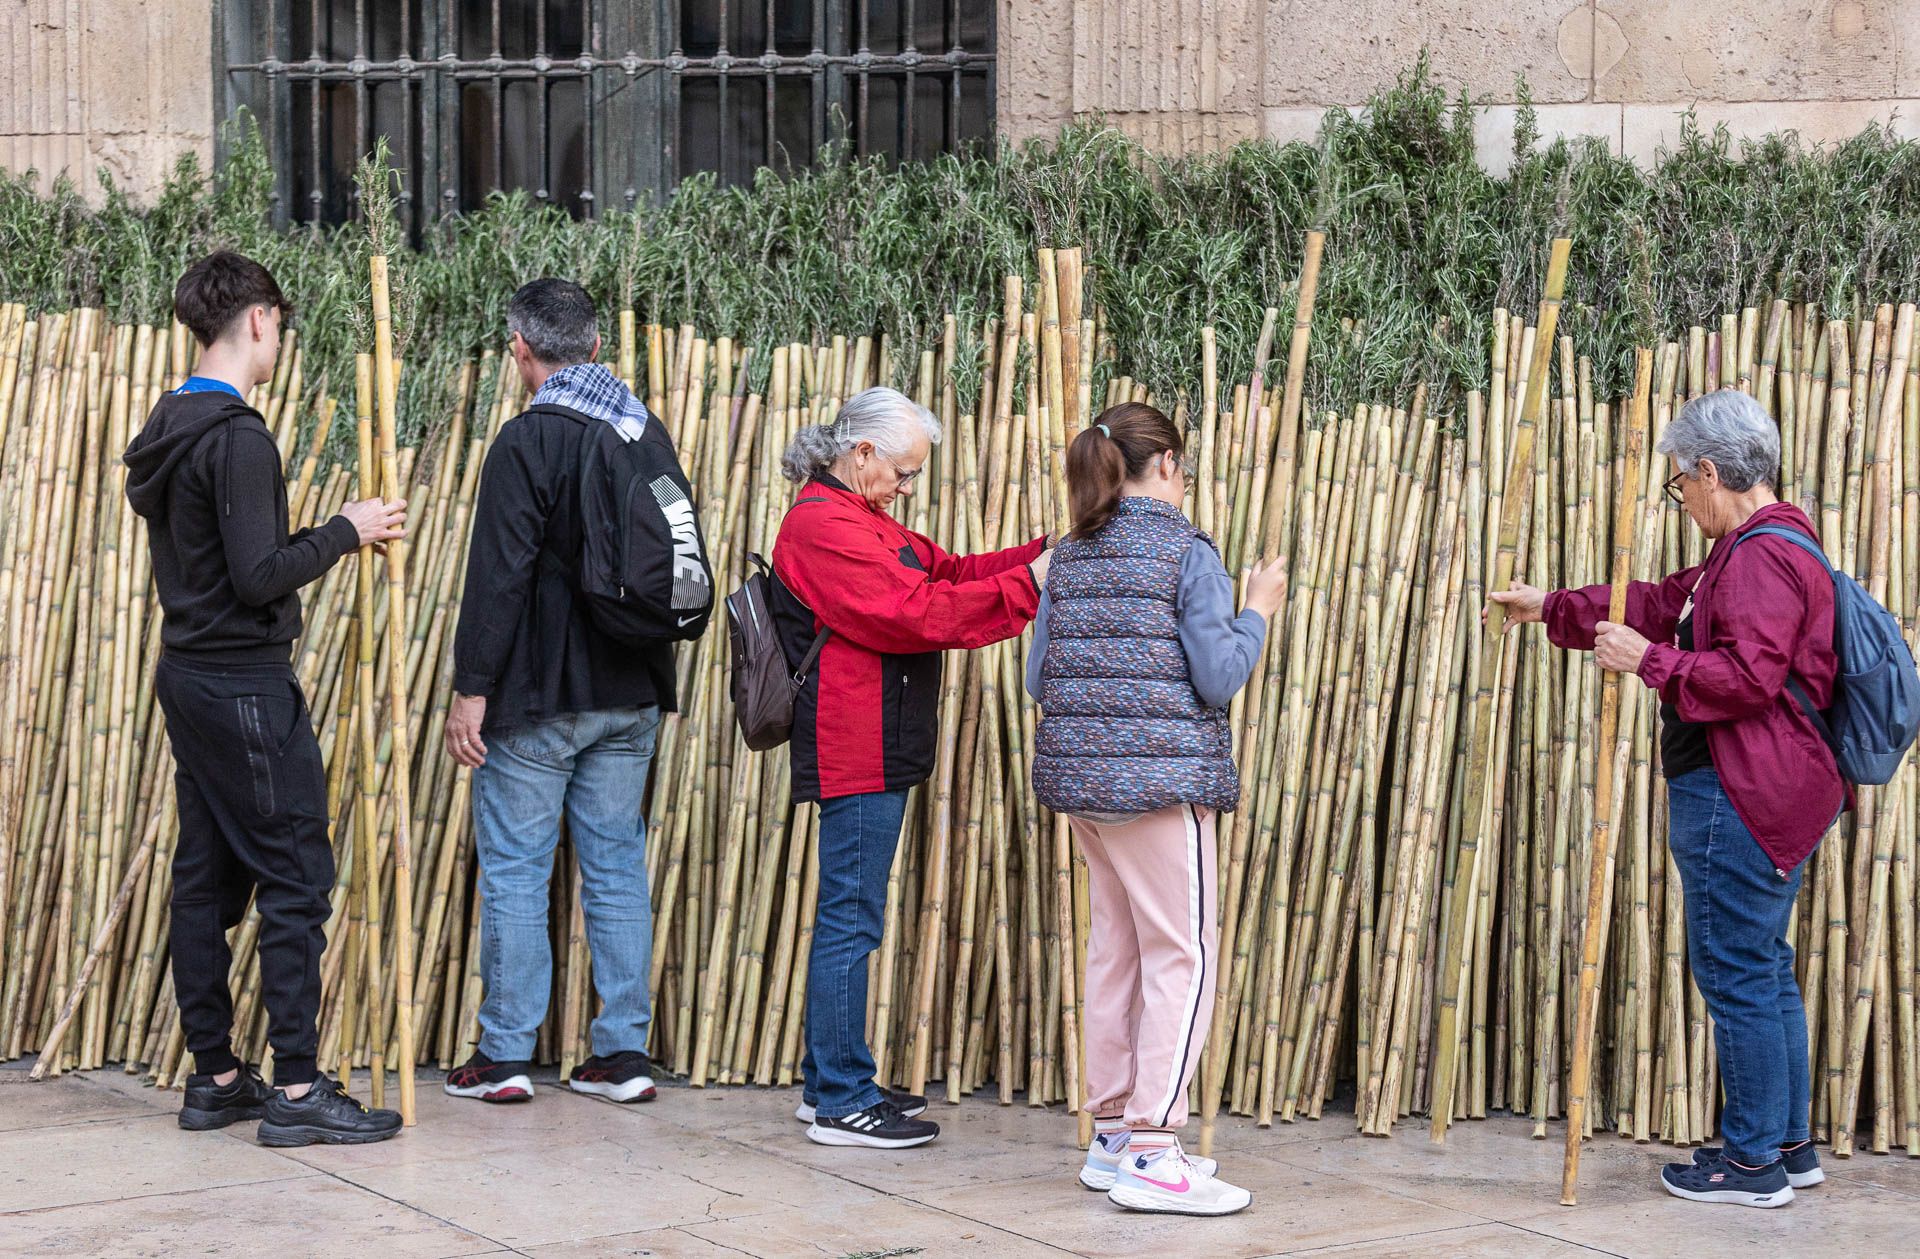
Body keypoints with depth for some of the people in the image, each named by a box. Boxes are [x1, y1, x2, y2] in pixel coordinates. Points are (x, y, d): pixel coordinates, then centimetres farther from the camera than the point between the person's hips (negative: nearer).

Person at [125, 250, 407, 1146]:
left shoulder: (167, 427, 12)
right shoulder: (236, 437, -17)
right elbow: (259, 575, -21)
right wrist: (347, 532, -9)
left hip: (187, 675, 10)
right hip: (244, 684, -10)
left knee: (207, 876, 12)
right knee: (296, 877, -6)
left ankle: (213, 1078, 17)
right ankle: (296, 1089, -7)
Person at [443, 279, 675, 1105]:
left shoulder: (530, 439, -13)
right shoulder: (647, 433, 8)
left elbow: (499, 573, -16)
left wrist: (471, 688, -12)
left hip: (538, 695, -6)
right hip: (632, 695, 6)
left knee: (514, 870, 2)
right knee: (618, 867, 10)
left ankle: (505, 1054, 5)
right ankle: (624, 1052, 11)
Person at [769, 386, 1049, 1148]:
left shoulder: (861, 520, 20)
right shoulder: (822, 525, -15)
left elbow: (943, 572, 18)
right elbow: (913, 612, -21)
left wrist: (1045, 555, 5)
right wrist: (1026, 585, -17)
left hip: (876, 755, 11)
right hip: (854, 755, -11)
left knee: (849, 918, 15)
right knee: (850, 920, -7)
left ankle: (830, 1084, 23)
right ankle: (842, 1103, -3)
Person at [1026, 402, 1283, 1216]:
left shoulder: (1070, 559, 10)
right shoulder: (1188, 554, -9)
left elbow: (1038, 681, 10)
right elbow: (1217, 681, -12)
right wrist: (1258, 613, 3)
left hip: (1082, 779, 7)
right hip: (1163, 778, -7)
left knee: (1116, 951, 15)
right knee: (1182, 956, -3)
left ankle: (1113, 1136, 20)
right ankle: (1150, 1154, -7)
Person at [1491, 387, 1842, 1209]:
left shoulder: (1763, 557, -17)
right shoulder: (1741, 554, 18)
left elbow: (1746, 677, -25)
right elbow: (1660, 606, 29)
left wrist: (1648, 661, -17)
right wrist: (1553, 611, 35)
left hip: (1740, 802, -11)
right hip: (1765, 799, 11)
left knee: (1737, 973, -5)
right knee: (1763, 970, 15)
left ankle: (1753, 1162, 0)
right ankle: (1788, 1145, 22)